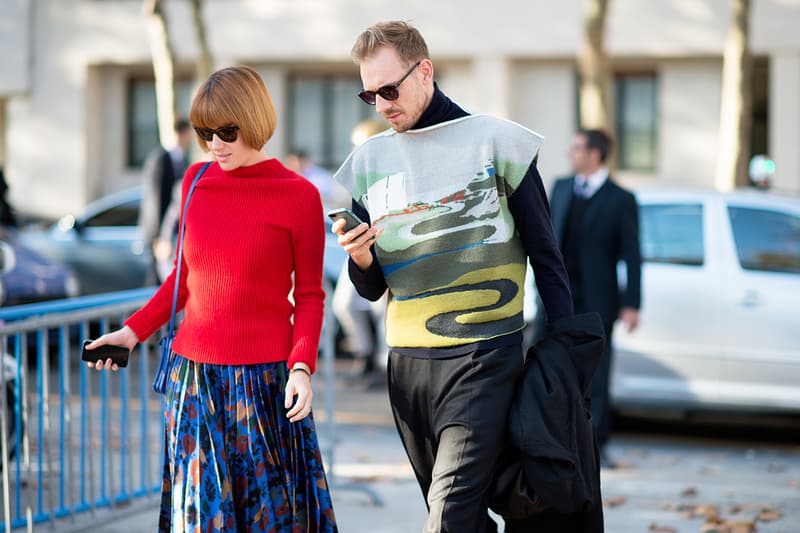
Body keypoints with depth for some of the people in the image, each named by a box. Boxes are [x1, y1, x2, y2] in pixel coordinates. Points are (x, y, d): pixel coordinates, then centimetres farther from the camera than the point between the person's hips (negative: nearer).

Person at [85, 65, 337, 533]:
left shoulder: (299, 195, -5)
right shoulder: (197, 180, 7)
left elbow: (309, 296, -1)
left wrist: (302, 367, -15)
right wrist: (134, 331, 10)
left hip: (264, 378, -4)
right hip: (194, 375, 4)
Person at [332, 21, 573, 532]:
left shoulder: (494, 140, -2)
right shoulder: (368, 162, 10)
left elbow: (546, 255, 2)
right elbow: (373, 289, 14)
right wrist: (360, 258, -9)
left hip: (485, 356, -5)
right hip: (408, 364, 5)